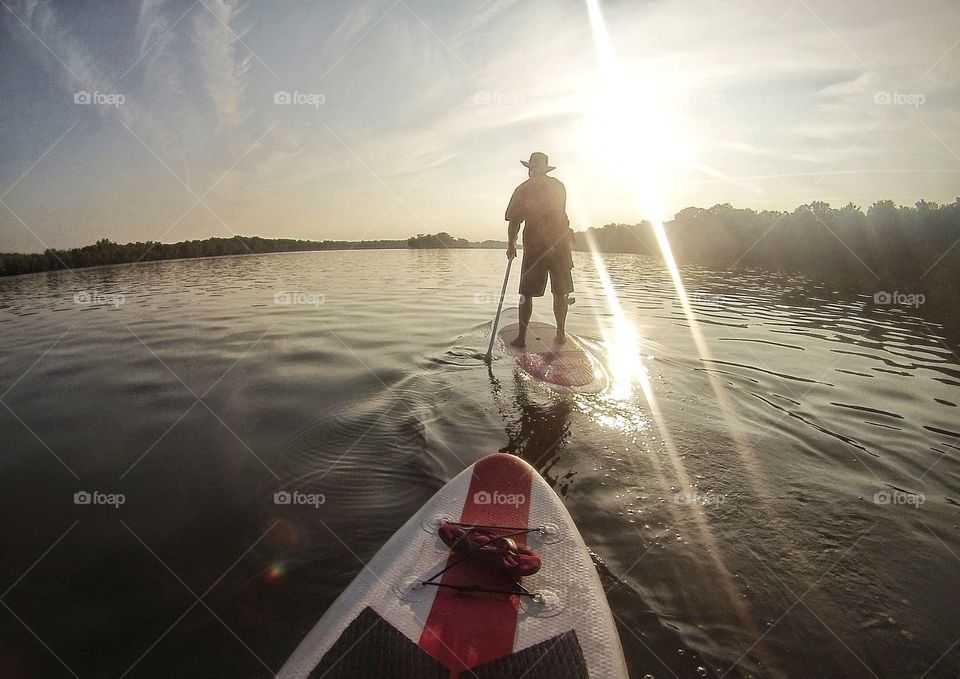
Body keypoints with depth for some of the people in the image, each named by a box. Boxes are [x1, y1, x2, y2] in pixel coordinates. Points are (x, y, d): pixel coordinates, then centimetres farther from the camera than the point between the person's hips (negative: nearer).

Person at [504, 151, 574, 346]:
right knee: (560, 292, 9)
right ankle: (560, 334, 13)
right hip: (560, 244, 2)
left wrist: (511, 244, 7)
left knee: (526, 293, 4)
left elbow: (514, 221, -4)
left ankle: (522, 336, 3)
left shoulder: (523, 190, -2)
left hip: (534, 246, -2)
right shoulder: (559, 187, 7)